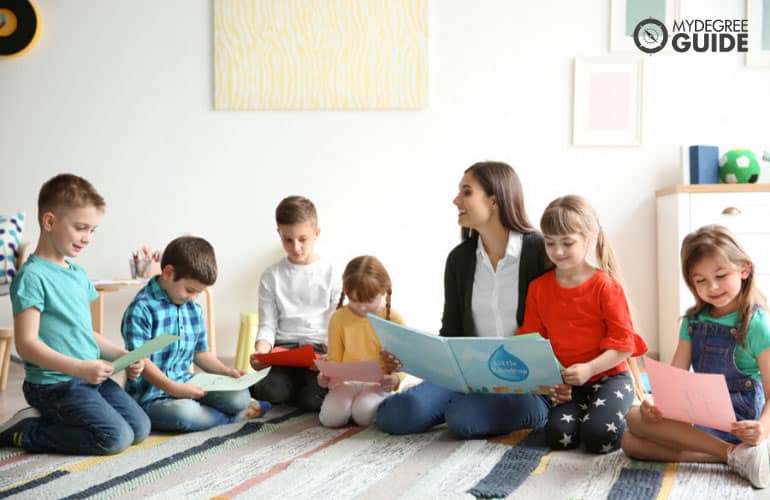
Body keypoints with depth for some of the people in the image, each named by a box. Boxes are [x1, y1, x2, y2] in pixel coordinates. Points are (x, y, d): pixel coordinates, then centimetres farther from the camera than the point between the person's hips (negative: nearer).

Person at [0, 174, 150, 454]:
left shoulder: (78, 274, 13)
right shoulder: (32, 277, -14)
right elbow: (26, 343, -19)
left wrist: (121, 355, 6)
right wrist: (80, 368, -26)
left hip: (92, 377, 9)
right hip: (53, 384, -8)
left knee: (140, 428, 3)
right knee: (116, 438, -18)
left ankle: (49, 419, 12)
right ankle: (26, 431, -2)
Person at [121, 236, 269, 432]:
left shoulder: (194, 309, 13)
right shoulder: (141, 309, -14)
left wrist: (225, 371, 4)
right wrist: (173, 388, -29)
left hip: (187, 387, 7)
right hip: (151, 396, -6)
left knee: (240, 396, -16)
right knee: (185, 412, -36)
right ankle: (231, 417, -11)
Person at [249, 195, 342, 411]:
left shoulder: (330, 274, 4)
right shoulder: (272, 276, 9)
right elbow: (267, 324, 5)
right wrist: (261, 354, -16)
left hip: (320, 348, -1)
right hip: (283, 348, 1)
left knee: (313, 400, -28)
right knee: (268, 392, -29)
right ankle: (298, 385, 6)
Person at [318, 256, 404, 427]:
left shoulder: (394, 320, -3)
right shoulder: (339, 318, 2)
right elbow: (334, 360, 9)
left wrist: (395, 379, -24)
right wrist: (326, 374, -14)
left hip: (379, 383, -2)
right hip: (346, 381, 2)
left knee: (364, 414, -31)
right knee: (331, 417, -25)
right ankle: (348, 401, 6)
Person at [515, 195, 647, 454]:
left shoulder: (606, 286, -9)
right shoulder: (538, 288, 4)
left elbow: (623, 343, -10)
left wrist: (589, 369, -24)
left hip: (608, 377, -4)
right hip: (567, 385, 4)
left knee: (599, 437, -24)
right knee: (558, 436, -18)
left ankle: (627, 415, 9)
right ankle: (585, 410, 14)